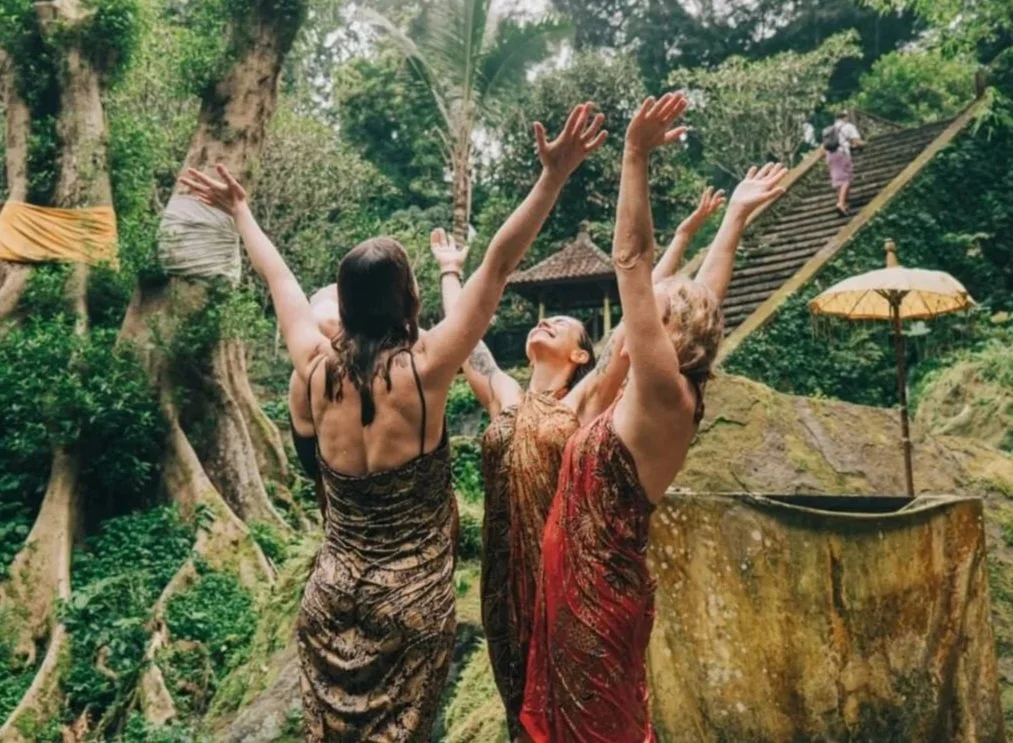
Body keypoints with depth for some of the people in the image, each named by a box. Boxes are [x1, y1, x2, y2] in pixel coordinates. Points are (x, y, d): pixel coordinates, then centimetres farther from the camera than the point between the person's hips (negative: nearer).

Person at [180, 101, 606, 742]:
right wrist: (554, 176, -18)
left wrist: (242, 212, 24)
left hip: (332, 590, 4)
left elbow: (280, 279, 9)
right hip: (413, 597, -4)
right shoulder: (423, 368, -17)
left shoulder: (319, 367, -6)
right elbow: (497, 266, -19)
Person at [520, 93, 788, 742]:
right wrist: (736, 215, 19)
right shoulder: (665, 395, 2)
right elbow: (704, 299, 12)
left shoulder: (666, 394, -21)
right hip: (587, 583, 8)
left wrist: (637, 157, -27)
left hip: (600, 592, -8)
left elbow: (632, 261, -27)